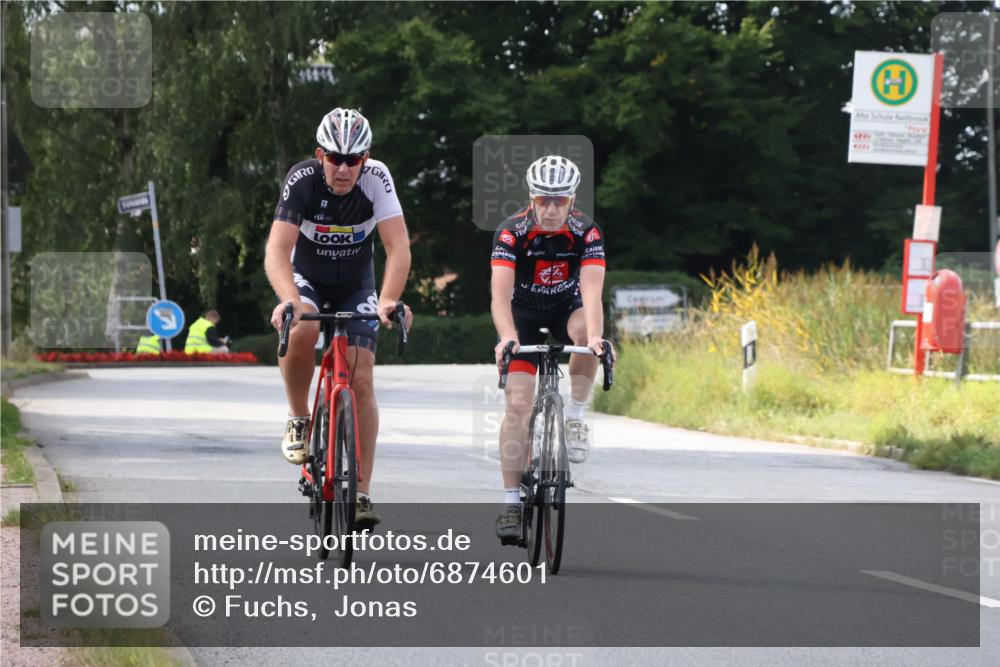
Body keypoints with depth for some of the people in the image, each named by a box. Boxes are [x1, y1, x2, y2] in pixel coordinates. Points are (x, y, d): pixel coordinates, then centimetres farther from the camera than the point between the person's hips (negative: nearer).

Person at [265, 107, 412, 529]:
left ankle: (361, 493, -7)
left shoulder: (376, 178, -25)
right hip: (306, 278, -1)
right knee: (301, 331, -34)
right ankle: (298, 420, -10)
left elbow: (399, 248, -30)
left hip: (355, 287, 1)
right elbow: (277, 250, -36)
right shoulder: (302, 180, -27)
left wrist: (388, 301, -46)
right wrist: (289, 300, -54)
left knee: (360, 380, -11)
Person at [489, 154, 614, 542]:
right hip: (523, 316, -1)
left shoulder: (587, 233, -22)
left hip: (566, 310, 1)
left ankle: (574, 417, -17)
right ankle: (511, 502, -10)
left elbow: (592, 292, -35)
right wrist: (507, 337, -53)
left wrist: (594, 338, -53)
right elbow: (500, 292, -35)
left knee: (586, 330, -36)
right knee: (518, 403, -14)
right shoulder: (512, 231, -25)